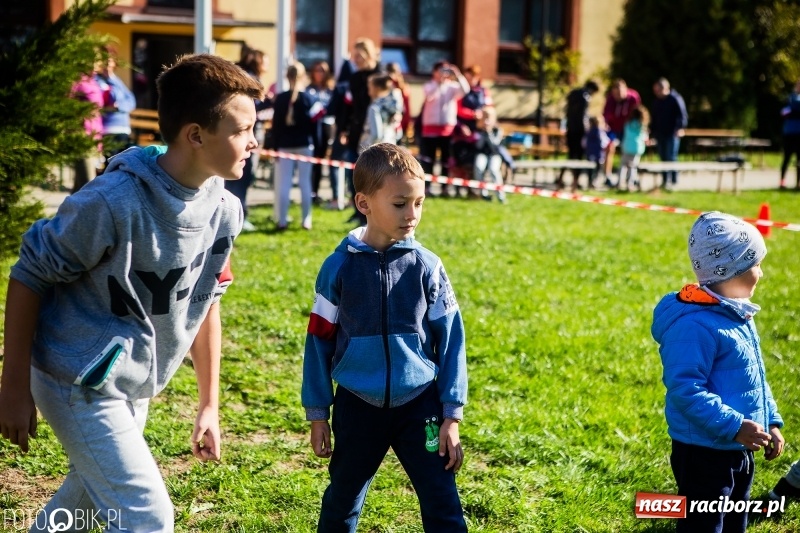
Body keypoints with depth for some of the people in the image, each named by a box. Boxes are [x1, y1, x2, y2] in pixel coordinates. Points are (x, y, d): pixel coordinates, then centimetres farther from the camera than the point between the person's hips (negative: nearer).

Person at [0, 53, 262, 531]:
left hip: (134, 388, 8)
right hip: (81, 383, -8)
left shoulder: (224, 210, -6)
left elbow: (204, 305, 7)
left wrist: (210, 406, 11)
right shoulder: (115, 202, -27)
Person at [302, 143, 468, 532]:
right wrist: (317, 413, 3)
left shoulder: (426, 266, -6)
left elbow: (450, 339, -1)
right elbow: (319, 341, 0)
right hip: (358, 408, 0)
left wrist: (451, 414, -3)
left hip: (419, 405, 0)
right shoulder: (339, 267, -7)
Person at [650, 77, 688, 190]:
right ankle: (665, 180, 15)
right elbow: (654, 117, 22)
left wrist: (680, 128, -27)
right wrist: (652, 131, 18)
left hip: (671, 134, -7)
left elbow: (682, 115, -14)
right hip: (660, 133, 7)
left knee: (671, 157, -8)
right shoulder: (657, 101, 14)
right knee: (663, 158, 9)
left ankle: (673, 181, -3)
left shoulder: (675, 99, -8)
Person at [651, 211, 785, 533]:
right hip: (705, 454, -10)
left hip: (738, 451, 10)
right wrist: (733, 426, -28)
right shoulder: (695, 325, -24)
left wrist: (771, 421, 11)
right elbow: (685, 389, -27)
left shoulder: (738, 316, 8)